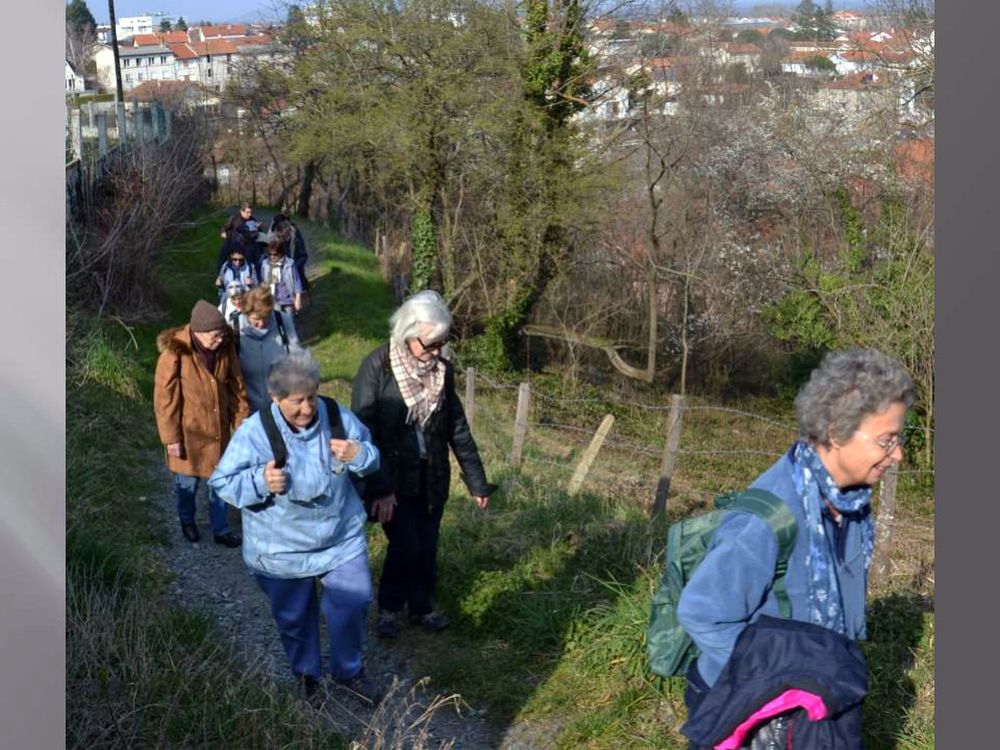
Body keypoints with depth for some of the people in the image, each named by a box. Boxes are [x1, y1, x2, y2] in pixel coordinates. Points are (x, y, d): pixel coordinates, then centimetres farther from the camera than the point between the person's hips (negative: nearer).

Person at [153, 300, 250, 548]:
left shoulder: (225, 348, -11)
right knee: (188, 483, 18)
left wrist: (241, 423, 2)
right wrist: (171, 438, -12)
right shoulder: (175, 353, -25)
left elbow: (236, 387, 0)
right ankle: (186, 520, 46)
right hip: (189, 431, -3)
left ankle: (221, 529, 35)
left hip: (218, 428, 4)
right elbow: (165, 399, -17)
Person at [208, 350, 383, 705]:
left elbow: (372, 457, 2)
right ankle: (306, 674, 45)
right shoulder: (254, 433, -22)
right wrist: (260, 482, -33)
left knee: (353, 605, 11)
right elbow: (221, 483, -15)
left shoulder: (337, 416, -13)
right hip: (282, 550, -2)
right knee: (295, 617, 17)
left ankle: (348, 671, 39)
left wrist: (358, 455, -22)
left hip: (341, 538, 2)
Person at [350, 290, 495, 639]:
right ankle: (388, 609, 20)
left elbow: (458, 428, 6)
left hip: (432, 477, 4)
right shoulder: (377, 367, -15)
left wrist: (476, 481, 7)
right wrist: (380, 488, -20)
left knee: (427, 547, 11)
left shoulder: (442, 369, -1)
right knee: (405, 545, -5)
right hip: (394, 477, -4)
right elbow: (363, 431, -16)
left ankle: (421, 606, 33)